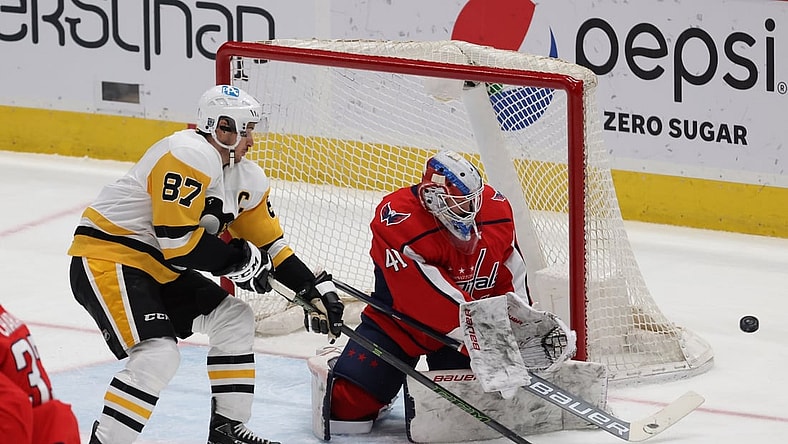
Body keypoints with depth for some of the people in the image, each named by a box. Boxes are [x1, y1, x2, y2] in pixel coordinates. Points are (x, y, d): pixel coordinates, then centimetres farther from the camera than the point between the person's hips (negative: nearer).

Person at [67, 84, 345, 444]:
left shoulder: (245, 179, 8)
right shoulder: (190, 157, -23)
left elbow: (269, 245, 14)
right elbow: (178, 241, -27)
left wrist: (317, 290, 5)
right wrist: (240, 260, -14)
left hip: (161, 268, 10)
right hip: (107, 256, -10)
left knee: (234, 319, 13)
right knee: (158, 354, -25)